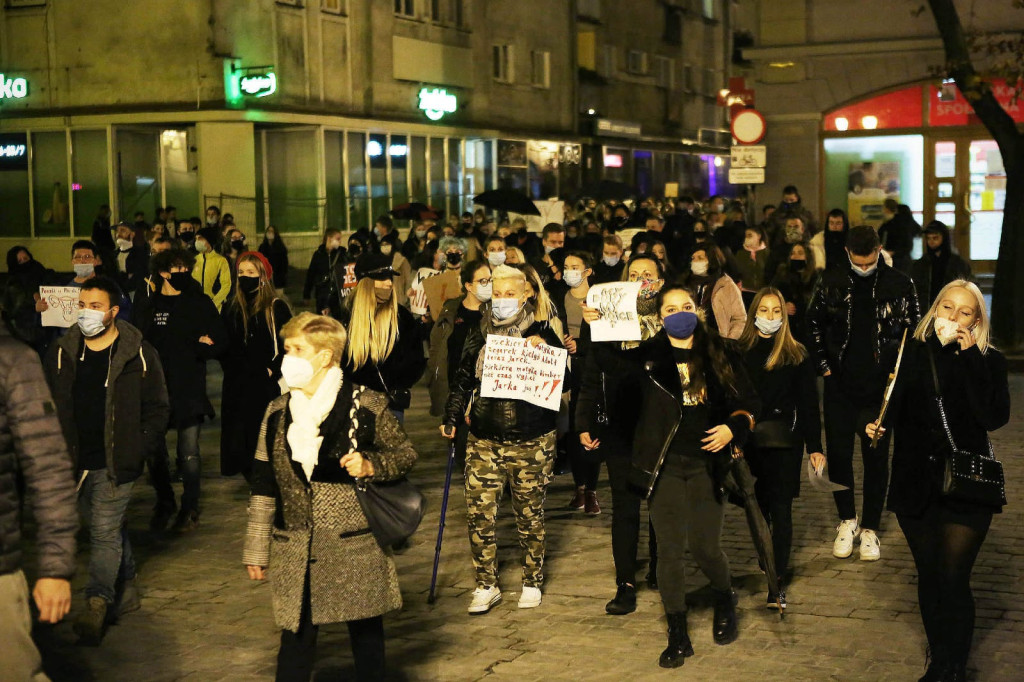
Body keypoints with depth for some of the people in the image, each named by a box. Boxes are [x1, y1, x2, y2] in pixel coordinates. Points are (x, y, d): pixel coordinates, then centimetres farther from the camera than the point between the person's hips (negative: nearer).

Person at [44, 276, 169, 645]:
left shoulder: (138, 355, -6)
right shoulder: (62, 353, 4)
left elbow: (157, 408, 0)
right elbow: (50, 406, 12)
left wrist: (139, 450, -9)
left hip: (116, 462, -4)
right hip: (77, 461, 4)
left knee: (105, 531, -8)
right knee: (112, 527, 16)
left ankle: (97, 604, -7)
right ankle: (126, 591, 29)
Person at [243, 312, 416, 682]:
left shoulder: (367, 407, -6)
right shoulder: (278, 413, 5)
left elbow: (406, 454, 4)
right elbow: (264, 485, 9)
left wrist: (370, 465, -17)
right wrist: (257, 549, 9)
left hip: (357, 549, -2)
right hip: (296, 554, 3)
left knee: (367, 636, 11)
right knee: (296, 641, 6)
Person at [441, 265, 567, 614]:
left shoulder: (541, 334, -2)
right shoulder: (478, 336, 7)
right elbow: (463, 382, 14)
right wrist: (451, 418, 6)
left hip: (531, 441, -2)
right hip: (484, 439, 2)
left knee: (530, 514, 7)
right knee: (478, 512, -3)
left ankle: (532, 583, 23)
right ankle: (486, 586, 10)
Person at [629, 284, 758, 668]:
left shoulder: (722, 357, 3)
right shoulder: (647, 357, 0)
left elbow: (749, 403, 9)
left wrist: (733, 427, -8)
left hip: (707, 465, 0)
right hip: (664, 467, 0)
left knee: (705, 547, 1)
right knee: (670, 550, 2)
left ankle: (725, 604, 34)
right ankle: (678, 637, 14)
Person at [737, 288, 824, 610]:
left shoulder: (796, 354, 0)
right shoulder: (740, 351, 3)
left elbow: (809, 403, 1)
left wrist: (814, 447, -2)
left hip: (785, 442, -2)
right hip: (750, 442, 2)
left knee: (780, 510, -2)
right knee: (758, 508, 11)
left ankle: (778, 583, -1)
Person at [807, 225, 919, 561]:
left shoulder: (900, 285, -5)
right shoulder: (831, 282, 0)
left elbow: (913, 331, 2)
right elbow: (814, 324, 9)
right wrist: (824, 365, 2)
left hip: (881, 388, -1)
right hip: (840, 385, 2)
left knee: (876, 458, 5)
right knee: (837, 454, 5)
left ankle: (870, 528, 18)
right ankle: (847, 520, 25)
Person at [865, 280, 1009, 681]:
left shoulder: (988, 361, -2)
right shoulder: (910, 353, 1)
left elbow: (994, 416, -17)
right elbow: (892, 407, 3)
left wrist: (970, 357, -18)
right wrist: (875, 425, -19)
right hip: (916, 485, 3)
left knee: (953, 578, -6)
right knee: (929, 575, 12)